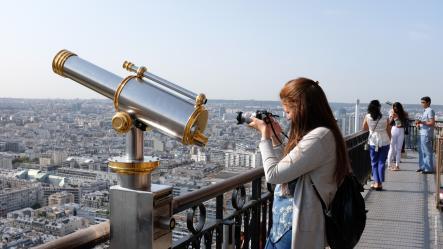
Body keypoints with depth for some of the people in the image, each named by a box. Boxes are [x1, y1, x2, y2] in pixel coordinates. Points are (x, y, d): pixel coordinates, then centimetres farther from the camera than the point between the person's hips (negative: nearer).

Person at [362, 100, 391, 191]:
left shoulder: (367, 117, -8)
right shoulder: (385, 118, -9)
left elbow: (364, 128, 5)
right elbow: (389, 131, -1)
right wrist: (389, 141, 13)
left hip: (373, 141, 0)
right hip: (384, 141, 0)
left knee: (374, 163, 11)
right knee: (381, 162, 6)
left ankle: (376, 182, 6)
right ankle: (380, 183, 6)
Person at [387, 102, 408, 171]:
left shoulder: (404, 114, 3)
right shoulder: (392, 113, 0)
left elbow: (406, 123, 5)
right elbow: (389, 123, -3)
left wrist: (402, 125, -13)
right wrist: (392, 117, -17)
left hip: (401, 131, 1)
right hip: (393, 130, -1)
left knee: (399, 149, 5)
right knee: (392, 148, -2)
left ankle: (397, 165, 9)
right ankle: (389, 165, 3)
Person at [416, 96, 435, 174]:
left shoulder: (430, 111, -13)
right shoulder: (425, 111, 16)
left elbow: (432, 123, -20)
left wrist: (421, 122, -22)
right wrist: (419, 124, 10)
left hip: (426, 135, -10)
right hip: (422, 134, 10)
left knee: (428, 152, -3)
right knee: (421, 151, 16)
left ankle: (429, 169, 3)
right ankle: (422, 166, 25)